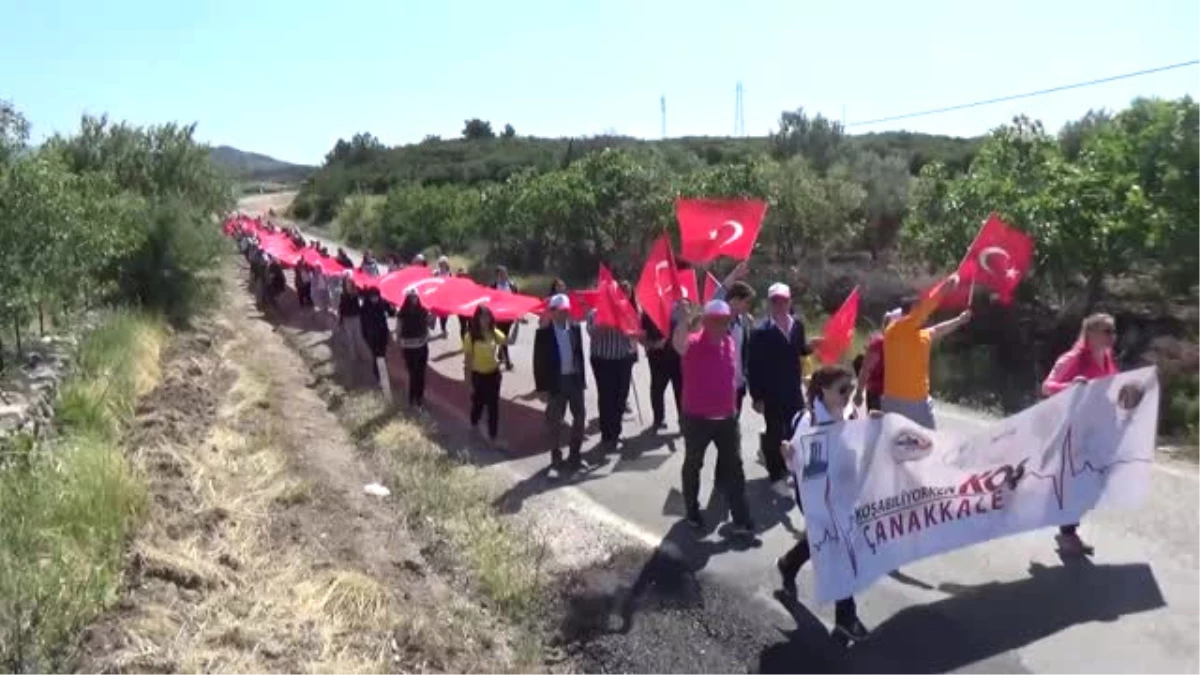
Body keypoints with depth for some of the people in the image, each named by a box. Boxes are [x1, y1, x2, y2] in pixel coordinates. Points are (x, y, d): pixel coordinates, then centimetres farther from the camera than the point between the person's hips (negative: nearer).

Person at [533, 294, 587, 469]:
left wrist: (582, 378, 5)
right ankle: (556, 455, 20)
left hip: (575, 378, 4)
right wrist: (541, 385, -13)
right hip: (556, 381, -4)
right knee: (554, 420, 6)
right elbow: (539, 359, -9)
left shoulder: (575, 328, 4)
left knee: (580, 416, 9)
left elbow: (579, 353, 9)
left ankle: (574, 454, 23)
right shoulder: (544, 332, -9)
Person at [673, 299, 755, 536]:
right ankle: (692, 511, 34)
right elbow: (677, 342, -43)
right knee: (693, 465, 14)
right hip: (697, 418, -5)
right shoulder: (692, 344, -17)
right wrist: (686, 317, -58)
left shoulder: (730, 343, 2)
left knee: (734, 468, 6)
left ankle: (741, 520, 13)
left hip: (727, 417, 5)